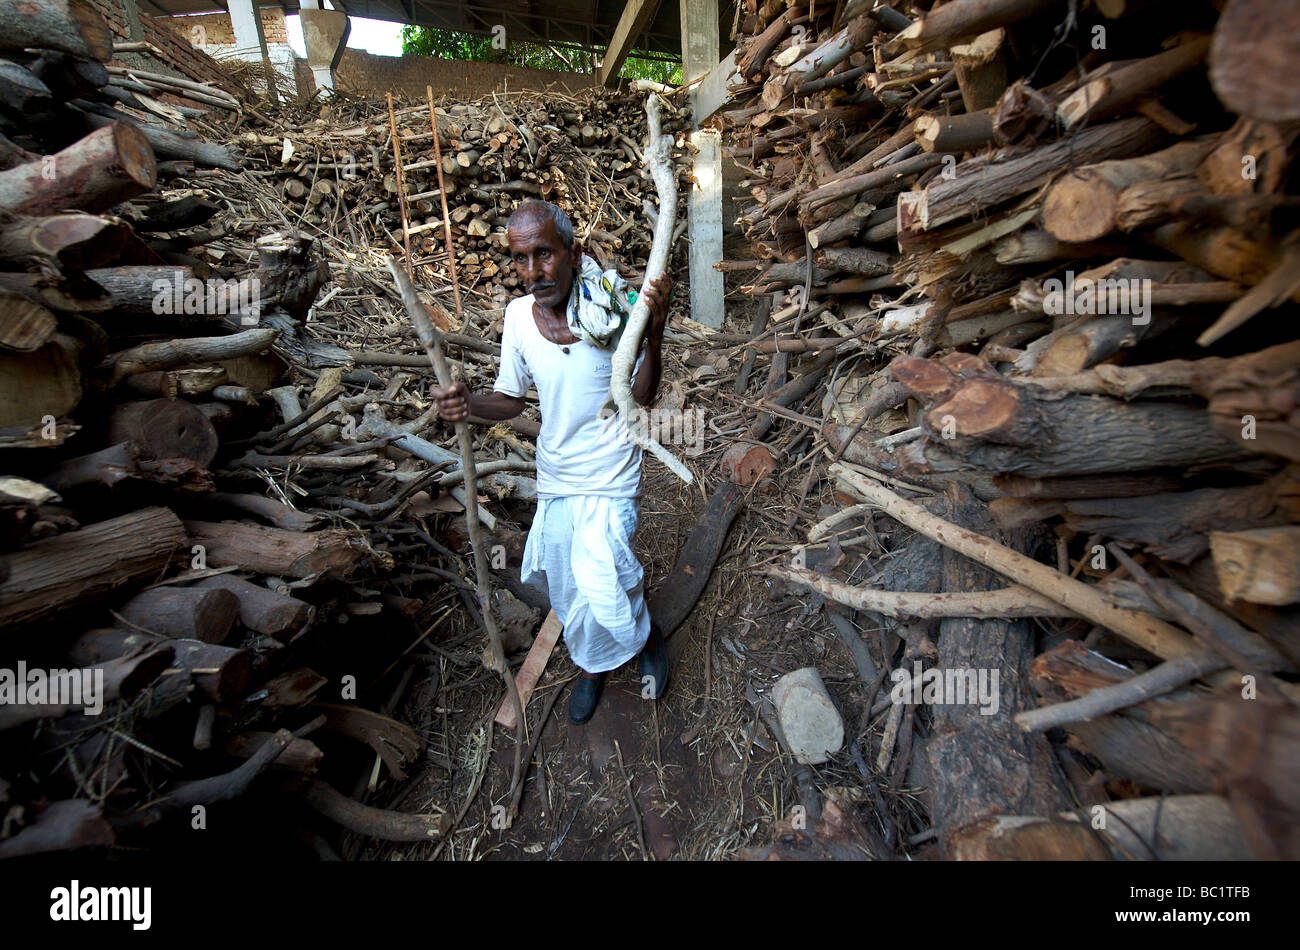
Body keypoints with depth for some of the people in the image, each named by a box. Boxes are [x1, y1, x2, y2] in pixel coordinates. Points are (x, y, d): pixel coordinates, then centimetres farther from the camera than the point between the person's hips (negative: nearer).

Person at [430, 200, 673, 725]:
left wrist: (653, 333, -27)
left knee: (598, 588, -20)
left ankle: (645, 635, 17)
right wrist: (468, 403, -15)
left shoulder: (611, 306, -16)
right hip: (555, 474, 5)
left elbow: (640, 398, -13)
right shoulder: (518, 314, -4)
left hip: (609, 475, -4)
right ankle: (591, 664, 48)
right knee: (565, 589, 18)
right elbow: (510, 400, 6)